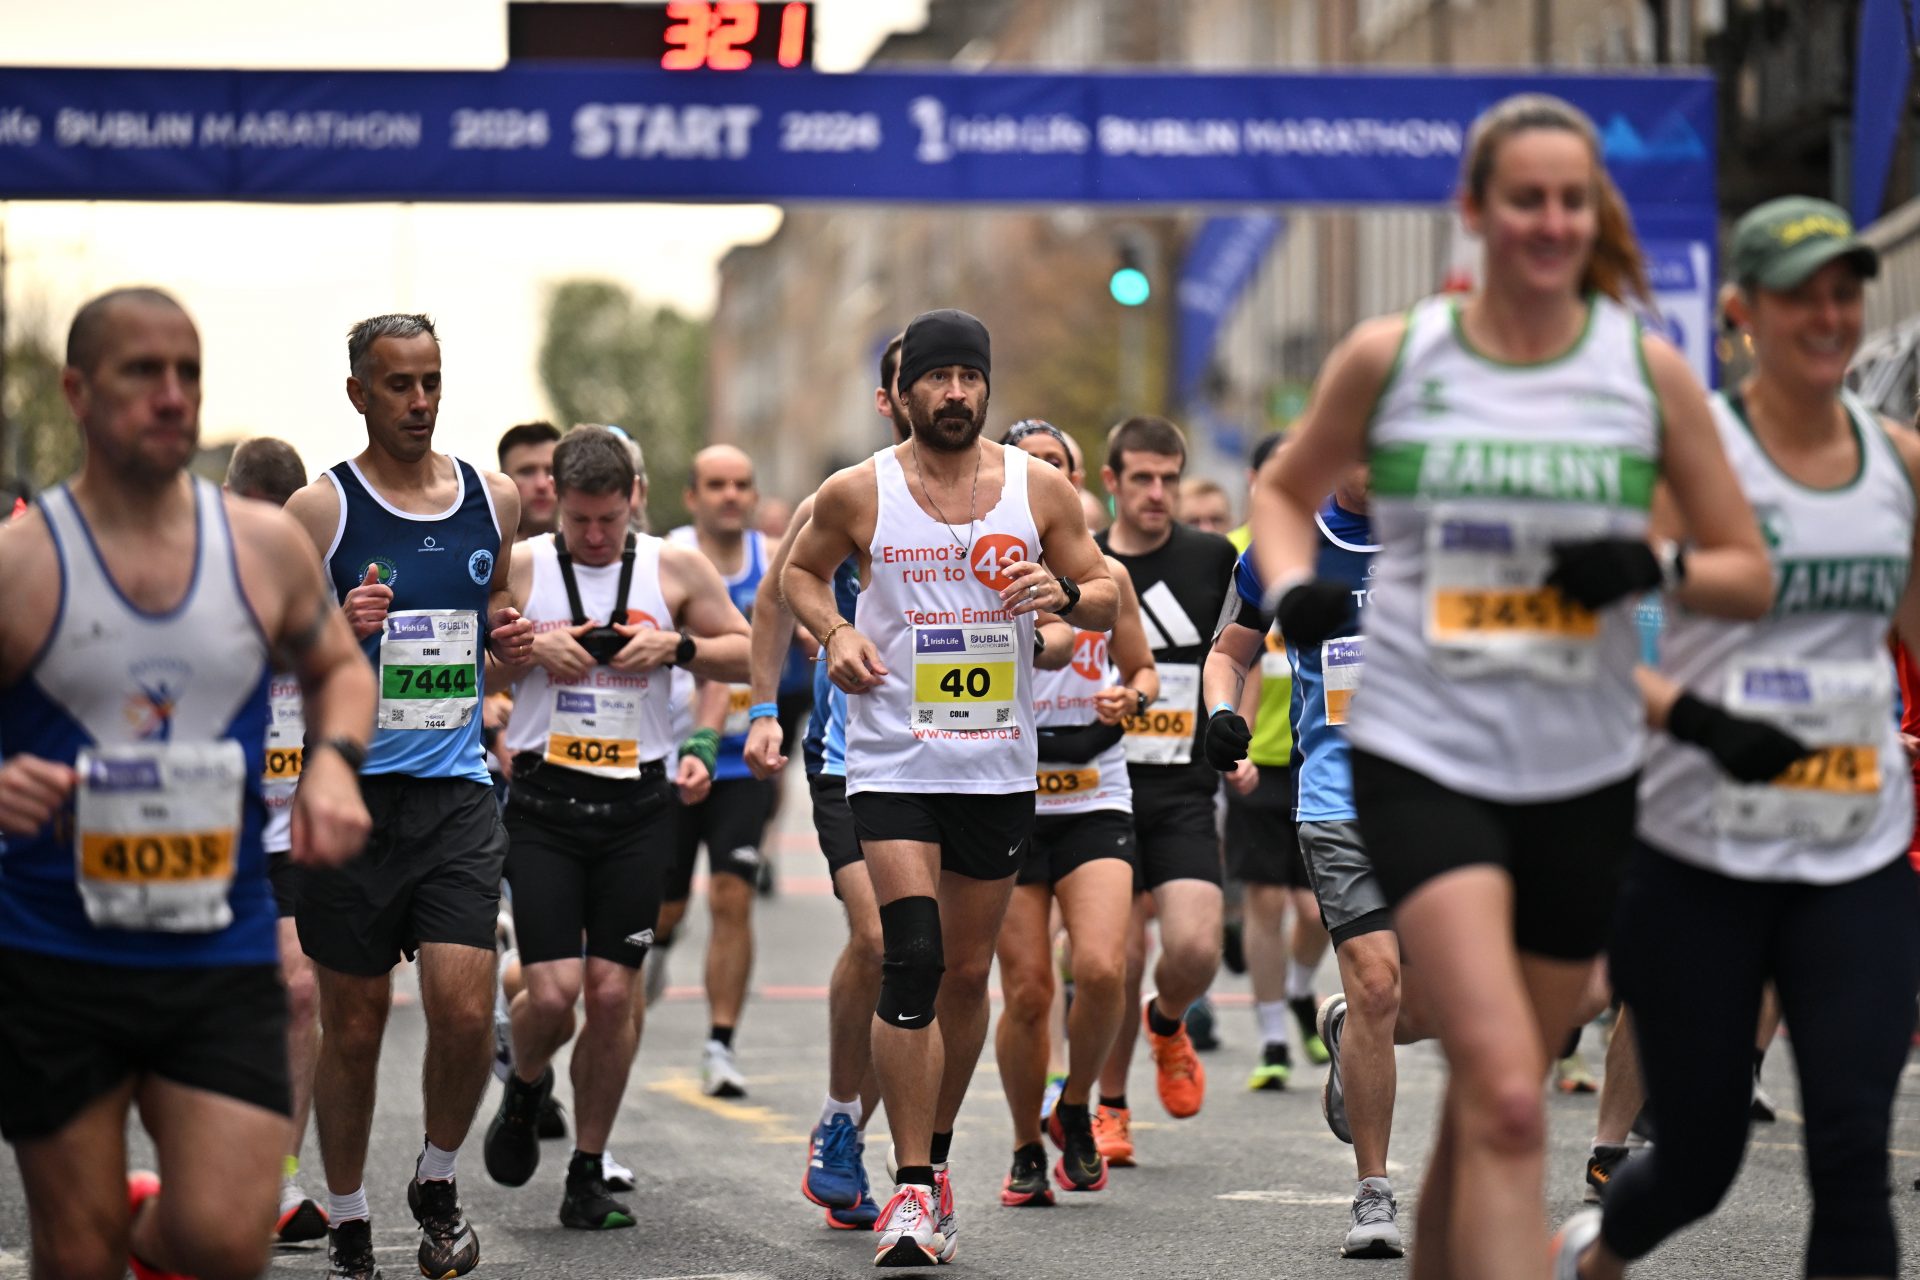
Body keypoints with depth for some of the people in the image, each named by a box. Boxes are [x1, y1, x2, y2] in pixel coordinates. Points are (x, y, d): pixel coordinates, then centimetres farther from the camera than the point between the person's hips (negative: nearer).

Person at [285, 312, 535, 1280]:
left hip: (456, 794, 2)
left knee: (465, 1010, -11)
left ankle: (438, 1184, 14)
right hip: (351, 794, -2)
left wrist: (509, 638, 3)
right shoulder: (320, 510, -4)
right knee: (353, 1025, 5)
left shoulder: (492, 500, 8)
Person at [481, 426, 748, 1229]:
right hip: (544, 802, -1)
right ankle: (525, 1089, 25)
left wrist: (675, 646, -7)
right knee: (551, 992, -11)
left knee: (612, 994, 0)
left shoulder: (674, 570, 4)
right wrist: (533, 650, -12)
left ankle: (589, 1175, 13)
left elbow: (749, 653, 10)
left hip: (637, 808, 1)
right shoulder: (518, 568, 1)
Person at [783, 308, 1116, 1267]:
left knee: (968, 973, 13)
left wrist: (1066, 592, -14)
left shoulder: (1036, 488, 2)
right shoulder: (858, 493, -3)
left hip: (998, 766, 3)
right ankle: (912, 1189, -13)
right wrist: (833, 632, -5)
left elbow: (1107, 597, 9)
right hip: (895, 758, -3)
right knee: (912, 961, -17)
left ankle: (936, 1153, 32)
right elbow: (801, 570, 15)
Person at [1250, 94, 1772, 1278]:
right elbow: (1285, 488, 17)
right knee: (1505, 1099, -19)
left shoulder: (1649, 371, 3)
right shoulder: (1389, 358, 0)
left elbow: (1751, 576, 8)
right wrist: (1293, 586, -4)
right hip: (1423, 762, -3)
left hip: (1584, 777, 3)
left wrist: (1656, 567, -13)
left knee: (1493, 1104, 12)